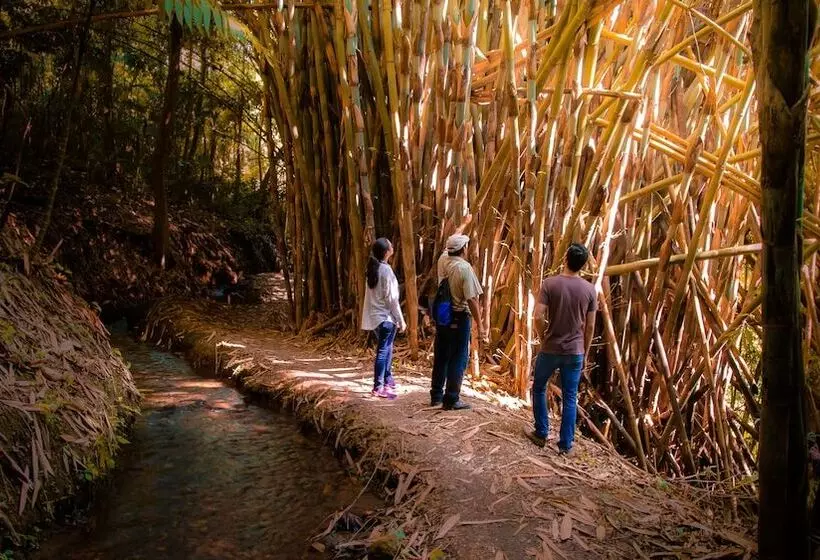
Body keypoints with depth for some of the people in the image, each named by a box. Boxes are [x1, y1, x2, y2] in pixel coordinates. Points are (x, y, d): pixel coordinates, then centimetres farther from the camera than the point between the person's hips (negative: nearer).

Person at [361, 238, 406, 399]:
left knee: (386, 348, 20)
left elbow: (376, 293, 11)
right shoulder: (386, 270, -16)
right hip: (385, 316, -9)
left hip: (375, 316, 9)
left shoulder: (372, 268, 9)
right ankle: (378, 387, -4)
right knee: (383, 351, -5)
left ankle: (388, 380, 31)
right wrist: (401, 320, -10)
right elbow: (391, 298, -17)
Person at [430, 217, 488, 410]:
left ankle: (436, 395, 25)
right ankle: (451, 400, 4)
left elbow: (451, 241, 24)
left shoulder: (443, 260, 2)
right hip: (459, 318, -7)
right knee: (458, 360, 1)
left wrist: (464, 224, 39)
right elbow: (472, 300, -20)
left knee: (440, 357, 15)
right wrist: (480, 326, -16)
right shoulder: (464, 268, -18)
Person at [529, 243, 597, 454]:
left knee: (539, 388, 19)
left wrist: (544, 337, 3)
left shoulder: (550, 283, -12)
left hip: (550, 349, -2)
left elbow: (538, 318, -16)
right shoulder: (590, 289, -4)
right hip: (575, 352, 2)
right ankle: (566, 444, 16)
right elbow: (590, 326, 1)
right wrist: (585, 352, 13)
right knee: (570, 398, 11)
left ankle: (541, 434, 24)